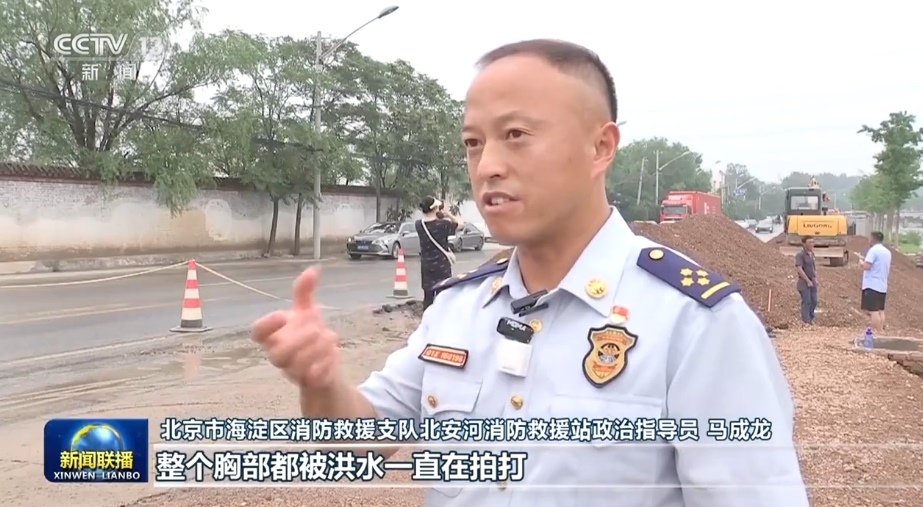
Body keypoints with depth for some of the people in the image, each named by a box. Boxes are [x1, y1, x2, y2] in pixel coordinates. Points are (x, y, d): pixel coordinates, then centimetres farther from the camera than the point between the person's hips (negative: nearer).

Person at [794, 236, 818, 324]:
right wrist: (808, 281, -18)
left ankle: (811, 319, 23)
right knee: (806, 302, -6)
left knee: (814, 301, 10)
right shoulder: (800, 255, -13)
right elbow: (799, 269, -19)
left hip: (812, 282, 7)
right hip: (804, 282, -7)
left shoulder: (812, 254, 11)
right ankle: (806, 321, -1)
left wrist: (815, 278, 10)